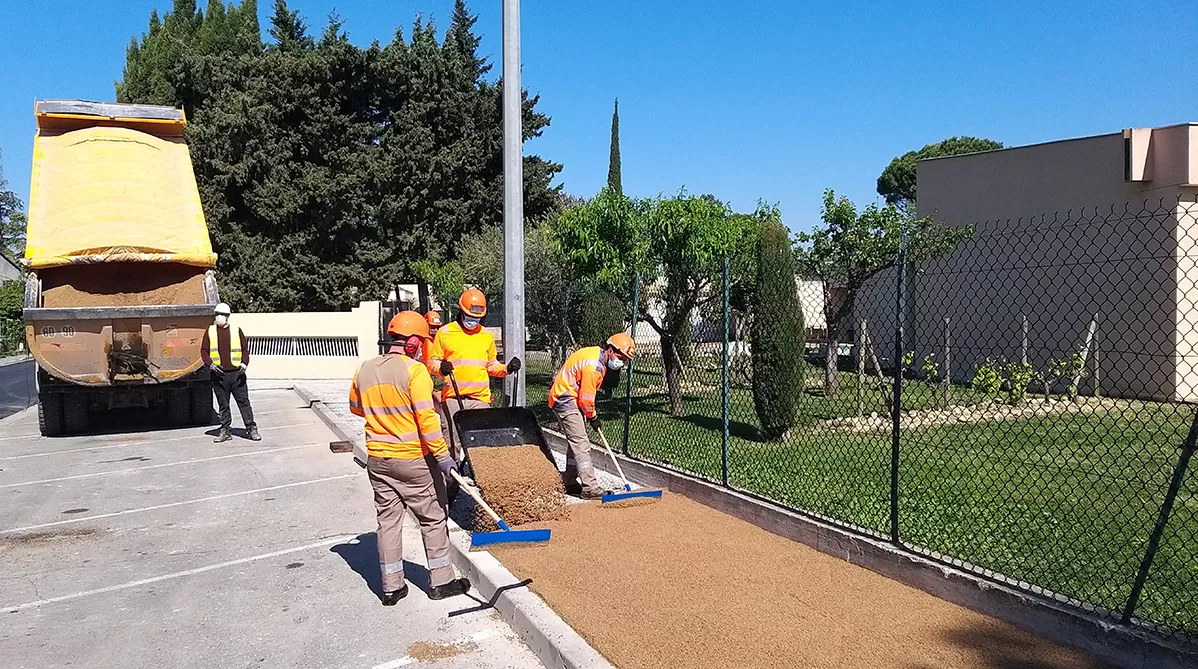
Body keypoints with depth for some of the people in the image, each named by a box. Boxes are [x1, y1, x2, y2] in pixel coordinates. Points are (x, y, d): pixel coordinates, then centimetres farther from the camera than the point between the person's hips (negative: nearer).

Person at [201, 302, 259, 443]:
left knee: (243, 402, -1)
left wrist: (244, 363, -8)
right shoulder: (210, 331, 8)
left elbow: (245, 349, 9)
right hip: (218, 375, 1)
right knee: (223, 404, 8)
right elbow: (204, 350, 9)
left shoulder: (236, 331, 6)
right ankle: (225, 430, 16)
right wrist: (210, 364, -8)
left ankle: (251, 429, 4)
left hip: (236, 373, -1)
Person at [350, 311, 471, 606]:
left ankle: (391, 587, 18)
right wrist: (442, 454, -18)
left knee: (388, 520, 13)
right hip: (414, 460, -5)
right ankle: (440, 581, 17)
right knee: (433, 519, 9)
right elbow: (426, 418, -21)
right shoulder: (414, 370, -15)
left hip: (377, 459, 6)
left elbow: (356, 407, 20)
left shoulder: (365, 369, 4)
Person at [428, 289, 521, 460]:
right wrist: (441, 368, -14)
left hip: (480, 397, 2)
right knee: (458, 439, -2)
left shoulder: (487, 335, 13)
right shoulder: (445, 333, 4)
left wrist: (507, 368, 3)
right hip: (453, 397, -2)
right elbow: (433, 361, 8)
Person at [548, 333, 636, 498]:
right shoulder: (593, 365, -26)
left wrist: (592, 413, 16)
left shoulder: (598, 355, 6)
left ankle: (570, 482, 25)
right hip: (565, 400, -11)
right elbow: (586, 398, -20)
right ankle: (590, 488, -12)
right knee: (581, 444, -12)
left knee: (575, 443, 16)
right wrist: (593, 417, -5)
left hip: (573, 399, 11)